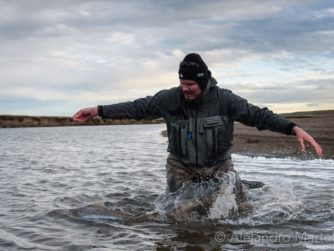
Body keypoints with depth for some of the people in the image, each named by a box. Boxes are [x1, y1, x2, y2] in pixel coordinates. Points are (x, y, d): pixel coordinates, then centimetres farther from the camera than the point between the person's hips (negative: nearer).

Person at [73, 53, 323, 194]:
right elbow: (138, 107, -8)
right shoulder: (170, 99, -14)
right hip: (181, 166, 1)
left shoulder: (224, 99, -17)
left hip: (218, 165, 0)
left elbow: (257, 115, -19)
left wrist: (294, 128, -31)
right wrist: (99, 110, -11)